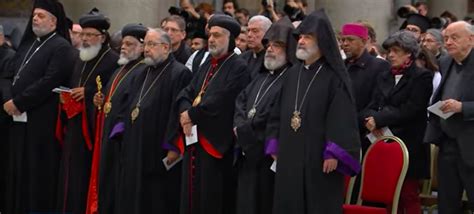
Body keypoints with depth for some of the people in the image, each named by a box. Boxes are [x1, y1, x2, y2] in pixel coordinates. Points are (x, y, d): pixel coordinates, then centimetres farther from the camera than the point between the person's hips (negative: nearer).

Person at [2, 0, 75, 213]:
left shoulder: (61, 48, -8)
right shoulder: (28, 44, 18)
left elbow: (49, 82, -17)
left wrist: (18, 102, -14)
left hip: (42, 122, -8)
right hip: (19, 118, 8)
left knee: (38, 172, -4)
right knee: (18, 170, 9)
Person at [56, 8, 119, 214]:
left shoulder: (113, 61, -8)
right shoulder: (80, 60, 18)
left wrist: (88, 92, -16)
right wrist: (66, 96, 6)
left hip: (95, 126, -8)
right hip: (75, 127, 8)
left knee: (91, 173, -5)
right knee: (72, 177, 7)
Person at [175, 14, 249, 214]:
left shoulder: (239, 68, -9)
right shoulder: (207, 65, 18)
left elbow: (220, 101, -18)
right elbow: (187, 92, 12)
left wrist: (192, 115, -10)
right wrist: (185, 111, -9)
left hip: (215, 141, -8)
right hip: (194, 140, 8)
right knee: (191, 196, 11)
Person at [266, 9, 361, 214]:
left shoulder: (334, 77, -7)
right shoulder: (292, 74, 11)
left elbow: (343, 118, -12)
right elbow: (279, 113, 17)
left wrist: (333, 154, -19)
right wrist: (274, 146, 11)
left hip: (319, 159, -6)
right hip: (289, 156, 6)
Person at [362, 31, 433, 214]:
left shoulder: (422, 77, -2)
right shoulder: (384, 77, 18)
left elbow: (410, 110, -12)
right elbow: (372, 107, 12)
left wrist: (379, 120, -12)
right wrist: (372, 119, -11)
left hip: (409, 145, -5)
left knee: (409, 196, -6)